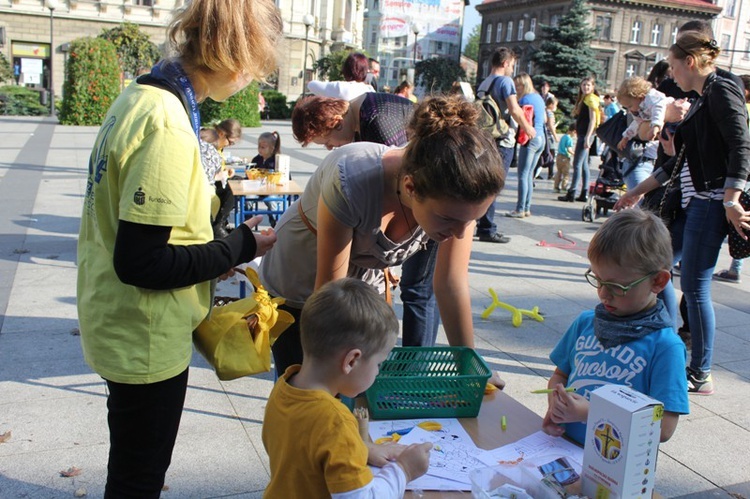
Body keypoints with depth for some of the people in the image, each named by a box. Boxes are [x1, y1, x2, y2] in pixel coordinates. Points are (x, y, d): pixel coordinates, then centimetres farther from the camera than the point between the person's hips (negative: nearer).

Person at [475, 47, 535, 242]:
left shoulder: (484, 83, 14)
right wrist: (527, 127, -5)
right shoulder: (505, 81, -10)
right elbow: (514, 109, -19)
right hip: (503, 140, -8)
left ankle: (478, 224, 19)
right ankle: (487, 229, -3)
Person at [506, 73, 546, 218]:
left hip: (531, 138, -9)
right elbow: (545, 120, 22)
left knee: (523, 175, -6)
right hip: (541, 137, 9)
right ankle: (527, 208, 13)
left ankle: (520, 209, -7)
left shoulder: (525, 99, -9)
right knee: (529, 174, 11)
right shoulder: (539, 98, 16)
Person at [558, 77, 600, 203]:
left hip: (586, 135, -10)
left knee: (577, 164, -10)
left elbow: (593, 119, -16)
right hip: (582, 135, 10)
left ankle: (571, 193, -9)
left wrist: (587, 137, -22)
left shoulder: (591, 99, -9)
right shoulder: (583, 99, 19)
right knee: (583, 164, 9)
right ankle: (584, 194, 12)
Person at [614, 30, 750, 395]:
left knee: (694, 287, -5)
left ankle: (701, 376, 8)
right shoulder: (701, 101, 19)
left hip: (711, 203, -10)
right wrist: (638, 192, 27)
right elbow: (681, 161, 23)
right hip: (691, 202, 10)